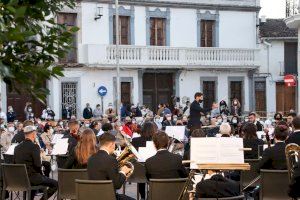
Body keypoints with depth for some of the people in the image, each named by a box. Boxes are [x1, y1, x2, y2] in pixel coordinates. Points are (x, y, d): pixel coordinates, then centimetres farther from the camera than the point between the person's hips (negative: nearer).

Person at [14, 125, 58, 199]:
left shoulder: (17, 147, 6)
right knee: (55, 184, 2)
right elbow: (38, 165, -20)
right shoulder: (34, 147, -14)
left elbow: (15, 163, 14)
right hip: (32, 178, -8)